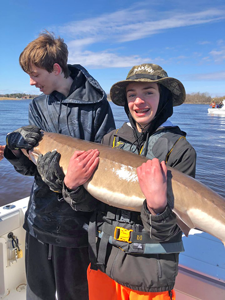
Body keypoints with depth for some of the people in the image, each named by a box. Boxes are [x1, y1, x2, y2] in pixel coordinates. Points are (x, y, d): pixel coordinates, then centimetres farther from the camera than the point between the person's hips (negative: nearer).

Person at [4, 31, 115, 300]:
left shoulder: (95, 104, -10)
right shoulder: (38, 107, 5)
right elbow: (28, 167, 2)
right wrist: (15, 147, -20)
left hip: (76, 225, -4)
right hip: (39, 220, 5)